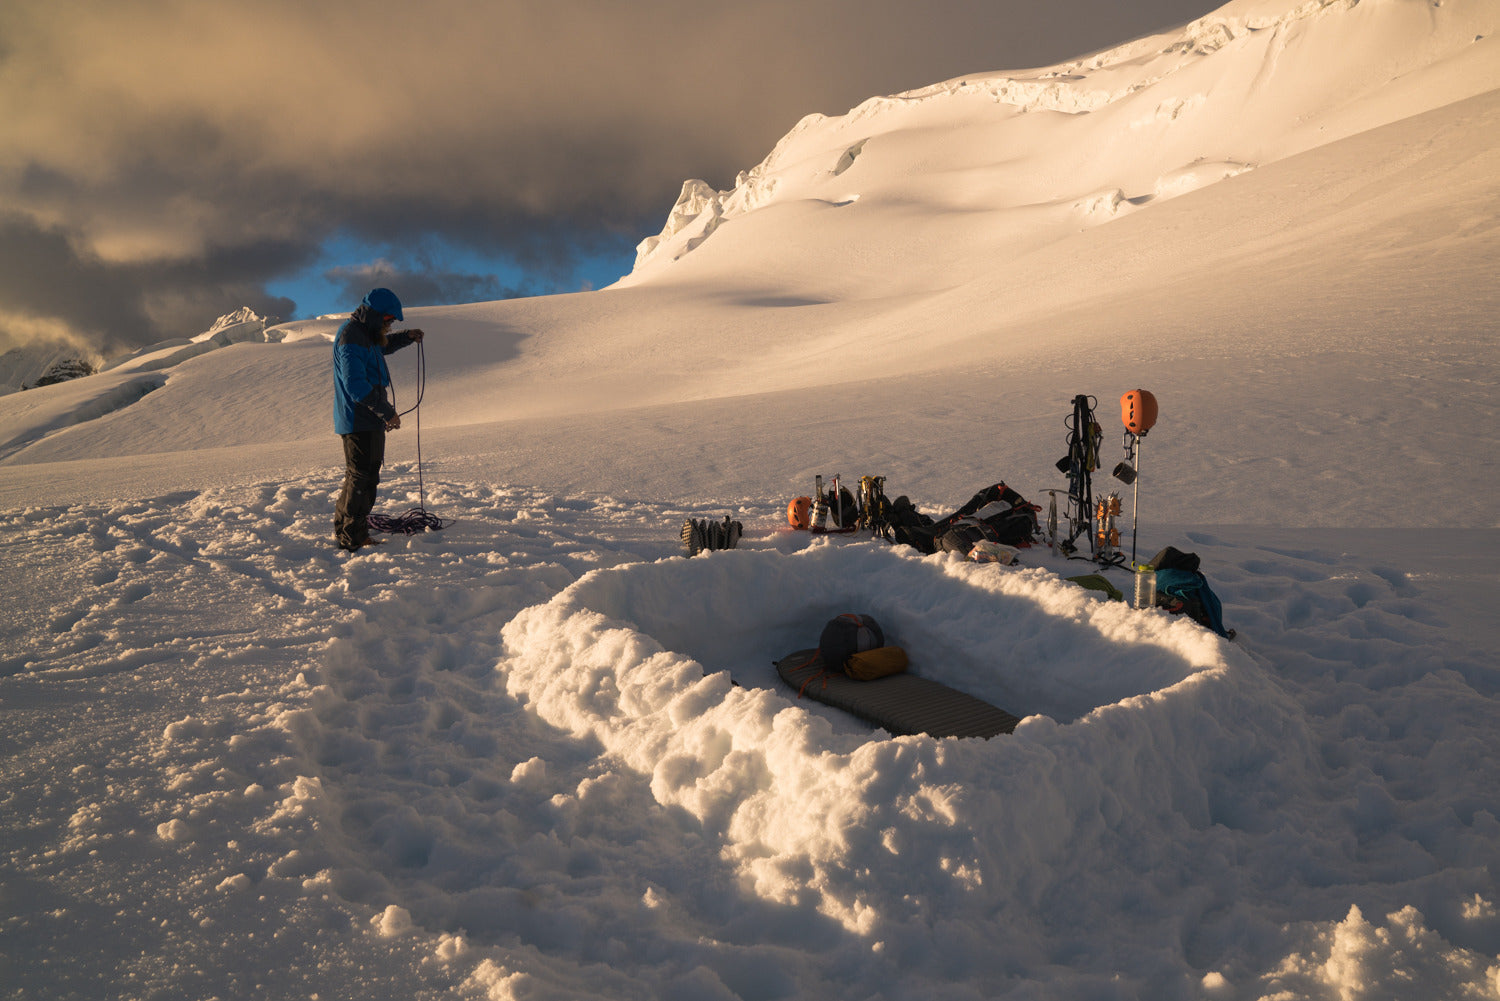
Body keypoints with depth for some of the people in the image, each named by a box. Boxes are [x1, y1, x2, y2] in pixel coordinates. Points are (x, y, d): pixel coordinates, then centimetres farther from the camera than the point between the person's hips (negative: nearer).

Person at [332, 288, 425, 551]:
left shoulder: (366, 333, 15)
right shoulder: (351, 337, -18)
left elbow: (383, 346, 41)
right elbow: (356, 385, -26)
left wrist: (406, 337, 25)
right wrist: (387, 411, -26)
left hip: (371, 420, 11)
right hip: (358, 421, -11)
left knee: (368, 476, 18)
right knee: (361, 478, -8)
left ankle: (345, 529, 28)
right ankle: (352, 539, -3)